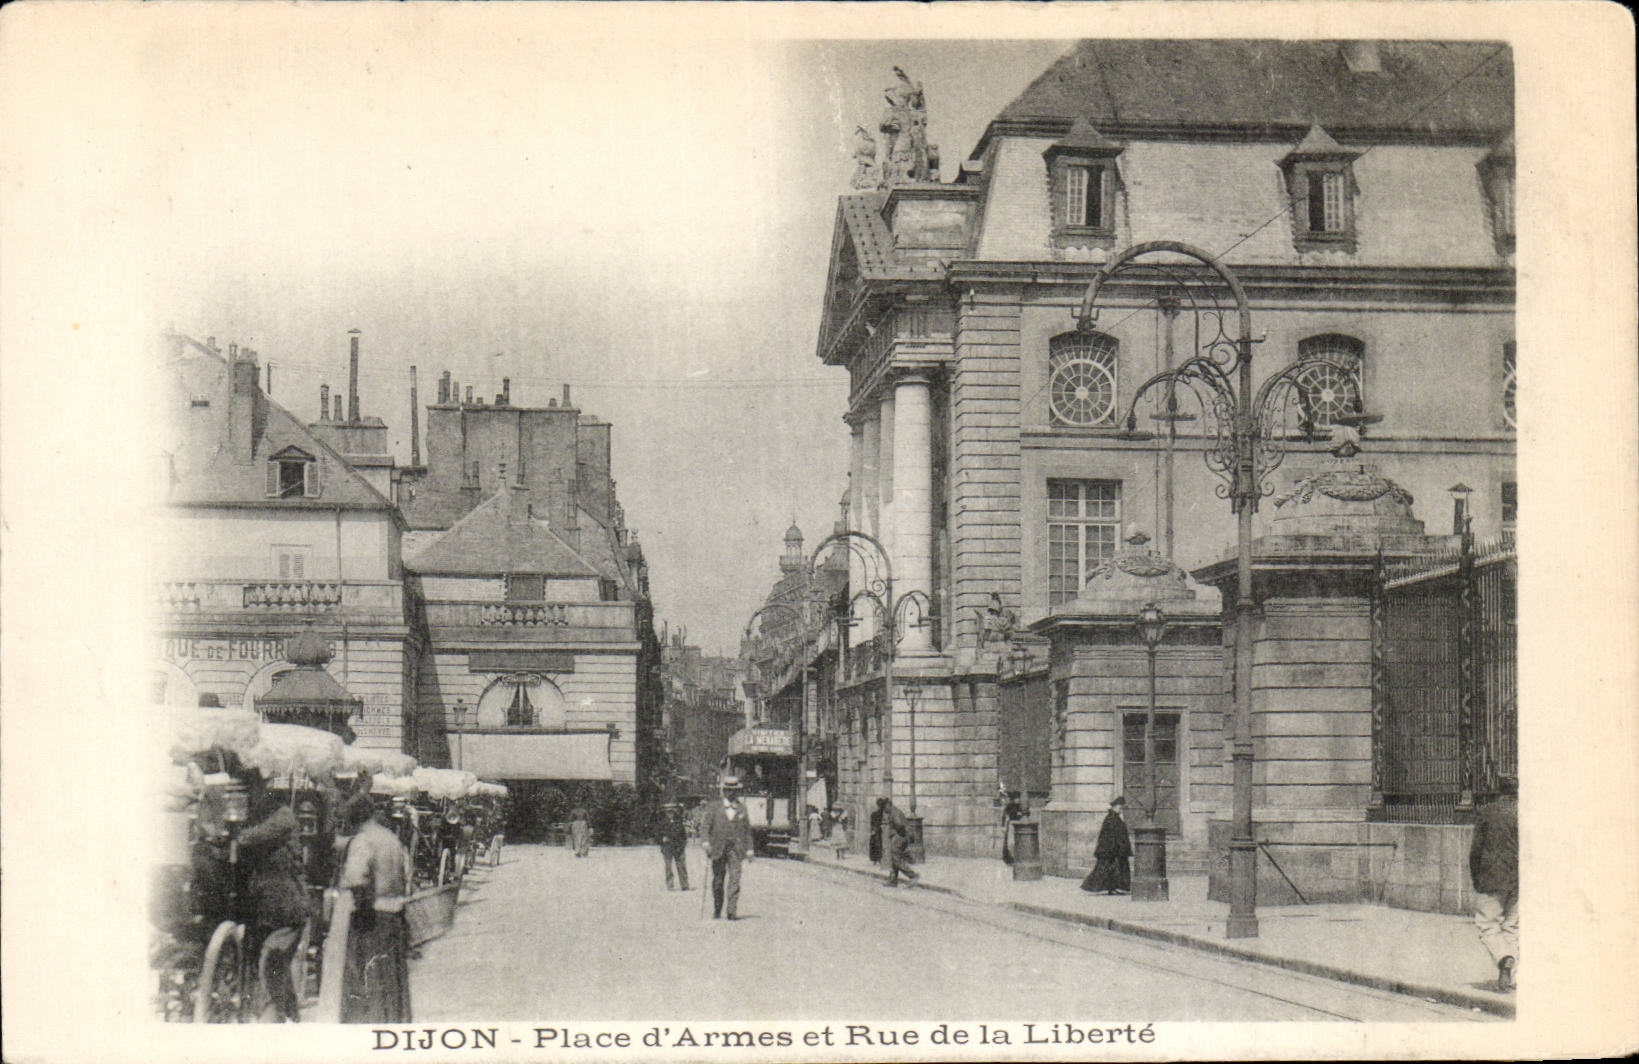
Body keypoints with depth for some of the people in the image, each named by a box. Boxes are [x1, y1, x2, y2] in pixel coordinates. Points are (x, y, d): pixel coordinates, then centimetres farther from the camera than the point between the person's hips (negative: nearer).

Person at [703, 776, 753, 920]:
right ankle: (717, 911, 18)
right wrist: (706, 842, -8)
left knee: (734, 878, -11)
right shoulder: (715, 806, 7)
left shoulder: (742, 808, 10)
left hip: (735, 848, 0)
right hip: (718, 848, 0)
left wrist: (749, 849, 10)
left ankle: (732, 911, -12)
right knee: (718, 880, 6)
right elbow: (707, 824, 5)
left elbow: (747, 829, 13)